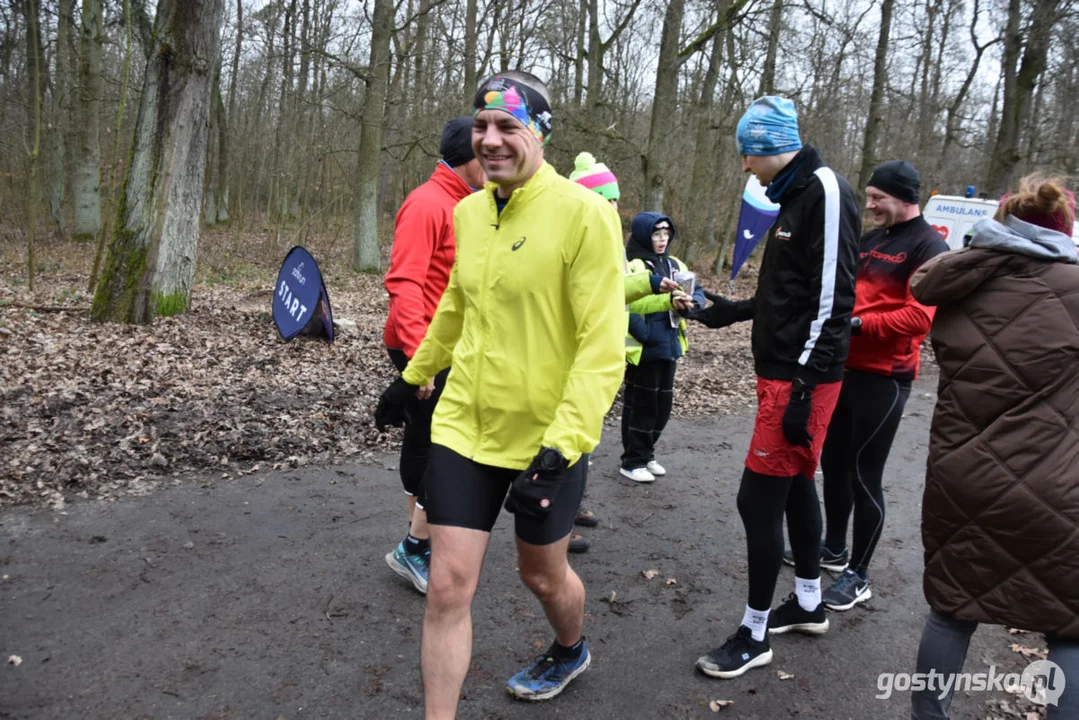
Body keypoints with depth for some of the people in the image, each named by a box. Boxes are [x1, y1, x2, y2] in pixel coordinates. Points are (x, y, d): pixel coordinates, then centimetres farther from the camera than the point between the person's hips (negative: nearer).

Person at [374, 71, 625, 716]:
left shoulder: (584, 212, -16)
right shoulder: (468, 212, 3)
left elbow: (603, 345, -19)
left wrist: (562, 446, -26)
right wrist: (412, 377, 28)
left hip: (547, 438, -4)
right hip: (463, 427, 4)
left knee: (543, 573, 18)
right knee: (449, 587, 1)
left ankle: (571, 652, 52)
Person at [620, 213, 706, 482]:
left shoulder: (676, 266, 12)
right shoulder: (631, 266, -11)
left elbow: (698, 293, 6)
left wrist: (689, 304, -17)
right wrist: (645, 335, -28)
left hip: (668, 346, 7)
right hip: (643, 348, -7)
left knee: (663, 403, 15)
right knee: (641, 404, 1)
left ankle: (645, 454, 30)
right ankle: (632, 461, 14)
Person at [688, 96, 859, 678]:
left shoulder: (824, 192, -15)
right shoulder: (795, 196, 15)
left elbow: (831, 297, -21)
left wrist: (803, 386, -22)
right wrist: (729, 311, 20)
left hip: (800, 378, -10)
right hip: (780, 371, 10)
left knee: (758, 498, -5)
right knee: (796, 486, 18)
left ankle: (754, 634, 9)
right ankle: (808, 605, 34)